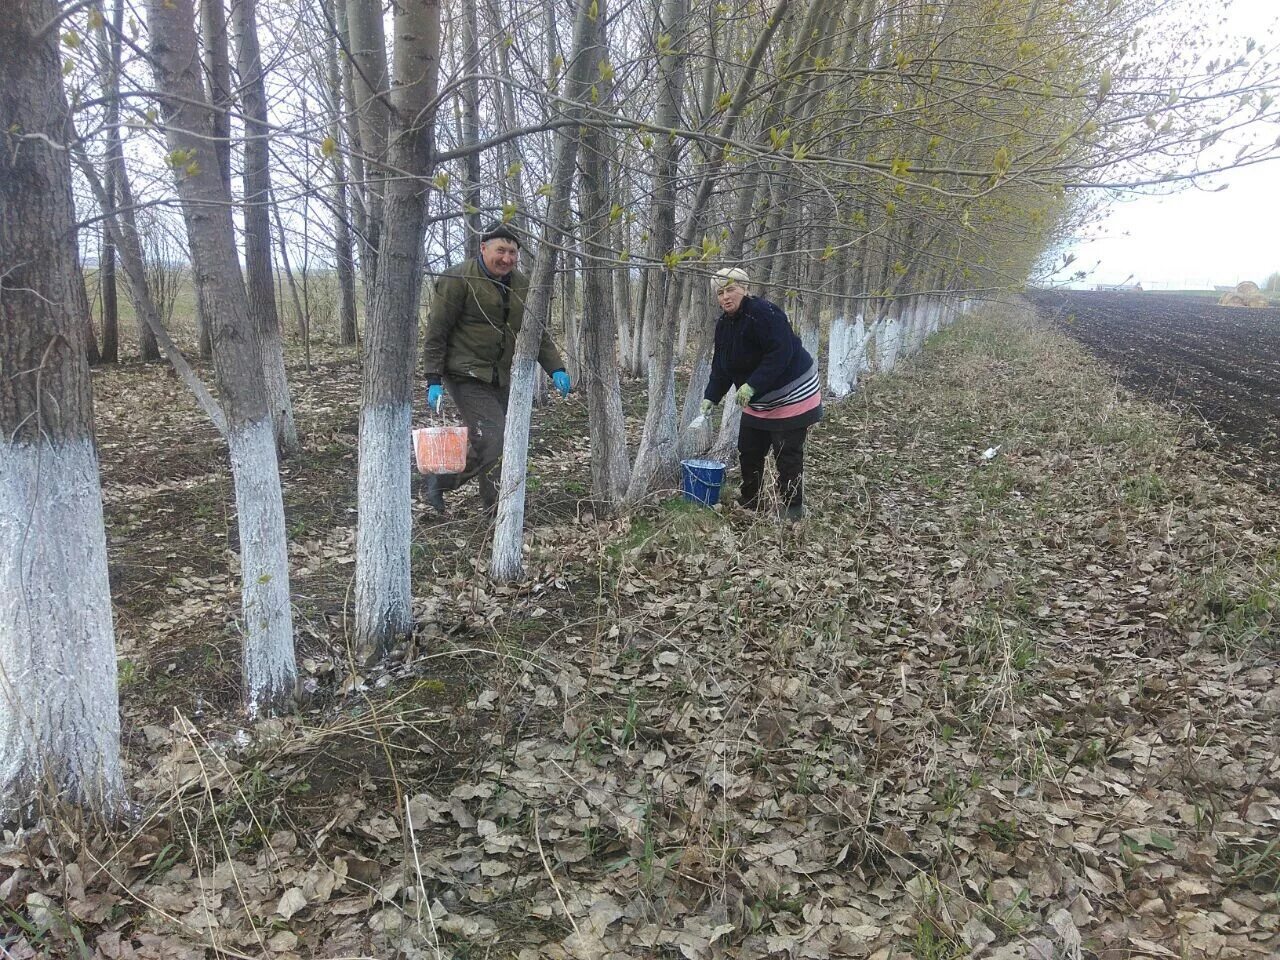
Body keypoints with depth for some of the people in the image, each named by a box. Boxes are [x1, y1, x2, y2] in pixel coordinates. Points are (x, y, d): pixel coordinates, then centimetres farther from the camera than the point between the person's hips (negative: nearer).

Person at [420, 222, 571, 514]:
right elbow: (436, 332, -10)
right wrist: (433, 380, -14)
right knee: (494, 441, -15)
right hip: (467, 375, -7)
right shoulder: (458, 279, -10)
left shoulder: (521, 285, 10)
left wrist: (556, 368, 3)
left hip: (500, 378, 7)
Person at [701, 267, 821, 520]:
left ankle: (792, 509, 8)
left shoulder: (763, 312, -23)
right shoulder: (724, 324, 4)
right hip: (758, 402, 9)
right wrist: (711, 397, -5)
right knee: (749, 451, 11)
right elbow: (720, 367, 6)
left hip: (791, 396, -9)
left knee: (787, 455, -5)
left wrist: (752, 385, -32)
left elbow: (780, 354, -29)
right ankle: (749, 505, 25)